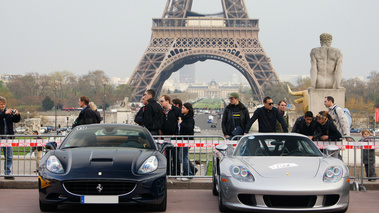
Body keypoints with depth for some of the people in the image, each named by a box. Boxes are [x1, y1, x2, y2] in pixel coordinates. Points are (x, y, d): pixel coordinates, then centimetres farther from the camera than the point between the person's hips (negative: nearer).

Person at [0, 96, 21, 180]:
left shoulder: (8, 112, 11)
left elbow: (16, 120, 7)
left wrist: (17, 115, -12)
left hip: (7, 137, 4)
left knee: (9, 157, 7)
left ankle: (7, 173, 13)